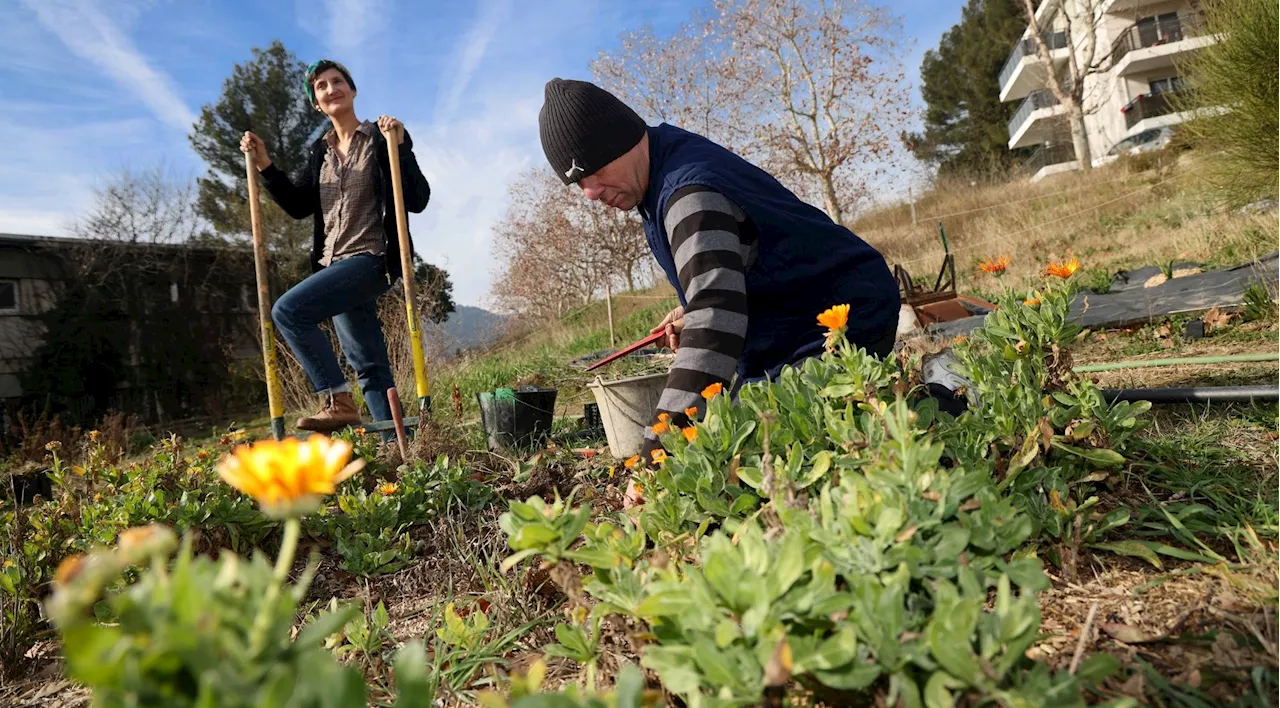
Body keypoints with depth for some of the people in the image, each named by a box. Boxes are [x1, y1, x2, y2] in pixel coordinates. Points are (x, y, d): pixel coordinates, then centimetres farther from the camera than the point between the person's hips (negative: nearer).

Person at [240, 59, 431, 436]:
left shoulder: (381, 139, -2)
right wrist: (264, 165, 10)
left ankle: (338, 401, -17)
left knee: (288, 310, -23)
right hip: (337, 265, 7)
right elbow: (298, 205, 18)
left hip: (371, 259, -7)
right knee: (369, 364, 6)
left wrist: (399, 147, -20)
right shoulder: (320, 151, 17)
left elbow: (418, 200, -11)